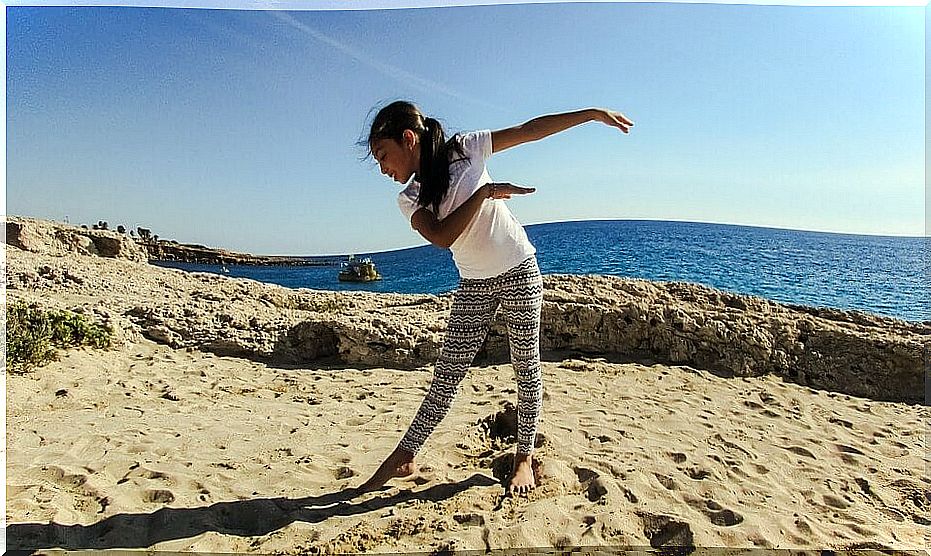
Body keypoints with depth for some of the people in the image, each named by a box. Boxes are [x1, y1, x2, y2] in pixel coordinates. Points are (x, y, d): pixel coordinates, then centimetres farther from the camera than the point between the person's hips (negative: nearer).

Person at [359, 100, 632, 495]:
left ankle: (524, 458, 19)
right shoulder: (409, 199, -2)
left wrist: (593, 113, -5)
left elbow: (530, 130, -5)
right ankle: (404, 456, 12)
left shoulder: (464, 149, -7)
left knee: (526, 368, 5)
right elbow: (441, 236, -19)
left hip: (519, 271, -2)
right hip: (474, 285, 2)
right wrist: (486, 192, -21)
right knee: (446, 374, 2)